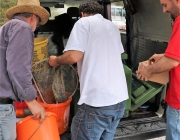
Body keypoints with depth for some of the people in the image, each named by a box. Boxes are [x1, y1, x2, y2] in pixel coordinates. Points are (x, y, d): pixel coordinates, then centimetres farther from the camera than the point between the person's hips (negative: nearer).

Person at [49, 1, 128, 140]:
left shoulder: (84, 22, 0)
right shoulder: (113, 27, 20)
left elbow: (73, 56, -12)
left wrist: (56, 60, 8)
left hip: (98, 100, -7)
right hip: (120, 98, 7)